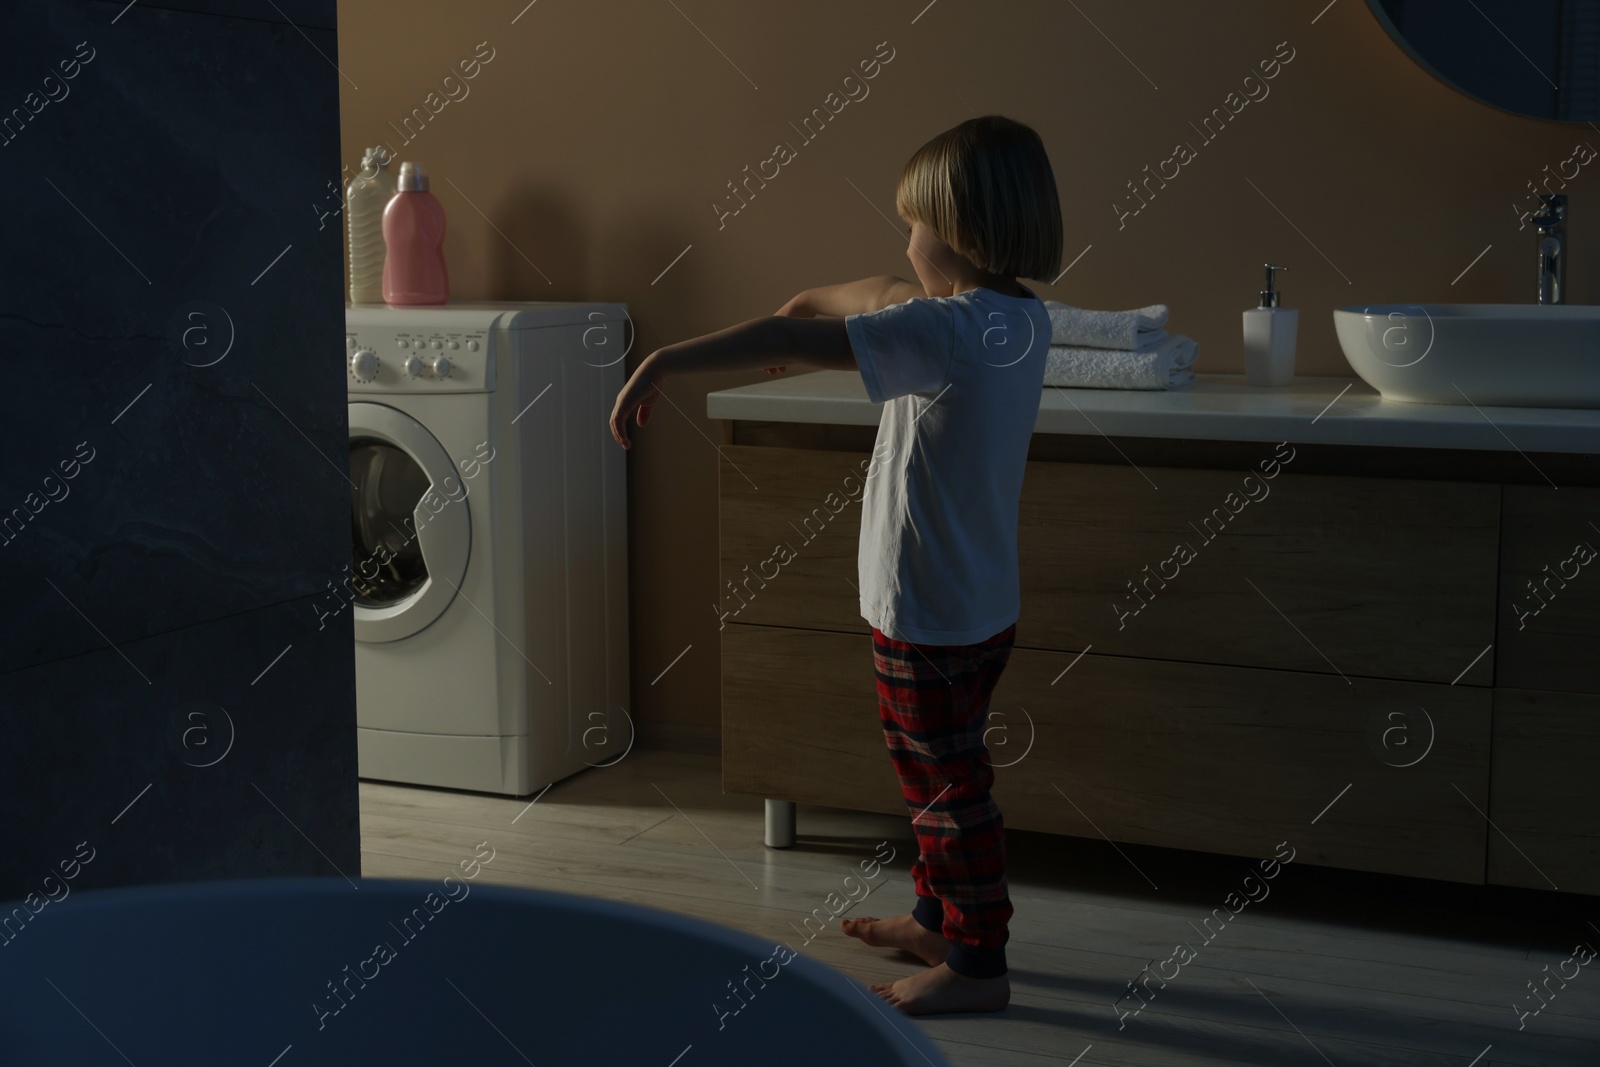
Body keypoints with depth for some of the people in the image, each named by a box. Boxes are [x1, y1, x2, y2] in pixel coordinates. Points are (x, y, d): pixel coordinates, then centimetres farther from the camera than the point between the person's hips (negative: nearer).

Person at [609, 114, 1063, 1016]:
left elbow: (790, 343, -28)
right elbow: (889, 296, 21)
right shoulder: (1023, 317, 3)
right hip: (980, 603, 9)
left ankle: (978, 965, 18)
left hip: (932, 614, -9)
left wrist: (664, 362, -24)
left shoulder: (949, 331, -25)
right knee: (932, 767, 24)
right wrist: (816, 299, 26)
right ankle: (939, 918, 40)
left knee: (950, 783, 4)